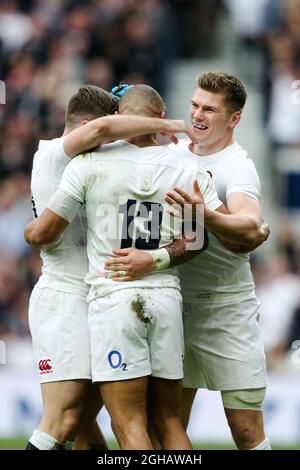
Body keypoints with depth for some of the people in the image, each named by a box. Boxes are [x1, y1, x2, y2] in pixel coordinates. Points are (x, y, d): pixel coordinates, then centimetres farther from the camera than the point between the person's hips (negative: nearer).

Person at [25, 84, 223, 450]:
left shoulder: (91, 163, -3)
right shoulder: (188, 170, 5)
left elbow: (42, 233, 2)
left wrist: (30, 230, 23)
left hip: (112, 296, -3)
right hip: (167, 296, 3)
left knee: (129, 426, -4)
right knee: (169, 422, 12)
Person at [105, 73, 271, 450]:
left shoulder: (238, 167, -11)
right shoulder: (173, 153, 9)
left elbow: (249, 227, -31)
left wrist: (204, 215, -49)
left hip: (225, 307, -5)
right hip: (175, 302, 6)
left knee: (247, 431, -6)